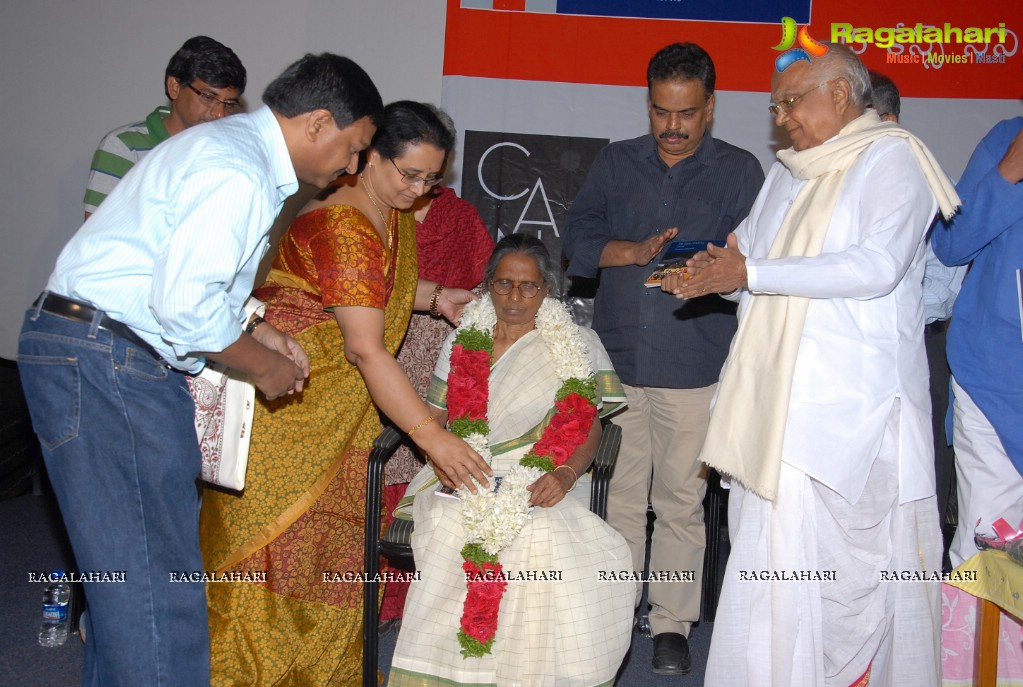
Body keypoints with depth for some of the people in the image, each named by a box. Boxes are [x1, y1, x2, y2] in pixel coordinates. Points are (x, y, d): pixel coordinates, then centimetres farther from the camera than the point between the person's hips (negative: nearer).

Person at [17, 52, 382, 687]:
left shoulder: (238, 150, 17)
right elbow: (183, 301, -24)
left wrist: (257, 334, 12)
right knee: (154, 570, -7)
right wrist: (262, 365, -10)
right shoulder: (238, 173, -17)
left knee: (128, 563, 15)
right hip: (102, 363, -11)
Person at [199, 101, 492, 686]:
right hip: (282, 402, -9)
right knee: (275, 543, 1)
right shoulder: (343, 226, -27)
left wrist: (436, 297, 3)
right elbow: (367, 350, -31)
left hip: (336, 411, 9)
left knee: (328, 543, 13)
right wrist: (432, 436, -32)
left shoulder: (395, 215, 4)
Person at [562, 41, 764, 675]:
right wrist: (635, 253, -11)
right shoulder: (616, 162, 13)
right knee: (617, 493, 9)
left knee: (681, 500, 3)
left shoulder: (741, 172, 6)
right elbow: (577, 239, 6)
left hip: (695, 367, -2)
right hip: (615, 359, 2)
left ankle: (672, 623, 17)